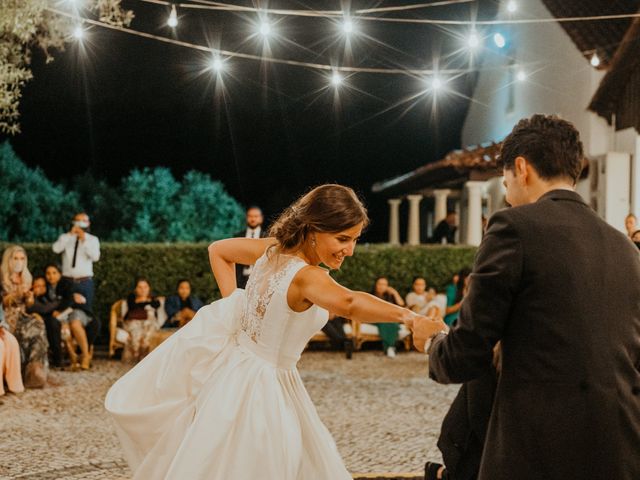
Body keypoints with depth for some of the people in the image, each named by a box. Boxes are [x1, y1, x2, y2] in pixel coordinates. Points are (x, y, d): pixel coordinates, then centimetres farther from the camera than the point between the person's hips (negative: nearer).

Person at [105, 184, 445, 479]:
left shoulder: (273, 248, -7)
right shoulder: (306, 277, -32)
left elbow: (218, 250, 9)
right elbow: (348, 304, -54)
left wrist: (233, 301, 6)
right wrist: (406, 315, -63)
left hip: (233, 356, 8)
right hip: (257, 382, -8)